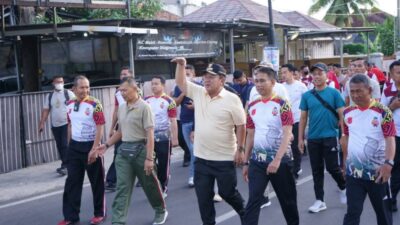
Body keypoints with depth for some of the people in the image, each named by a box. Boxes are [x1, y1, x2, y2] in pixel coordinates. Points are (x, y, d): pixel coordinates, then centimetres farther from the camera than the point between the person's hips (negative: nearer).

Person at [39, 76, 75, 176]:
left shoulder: (69, 93, -2)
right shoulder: (49, 96, 9)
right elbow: (46, 110, 8)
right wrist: (42, 123, 2)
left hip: (66, 124, -4)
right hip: (55, 125, 5)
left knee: (65, 145, -11)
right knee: (59, 146, 10)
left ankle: (65, 166, -9)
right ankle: (65, 165, 22)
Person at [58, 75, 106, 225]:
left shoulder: (95, 104, -13)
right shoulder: (69, 105, 5)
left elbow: (100, 128, -15)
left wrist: (94, 149, -20)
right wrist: (70, 146, 14)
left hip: (90, 146, -5)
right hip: (74, 147, 5)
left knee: (96, 182, 6)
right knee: (72, 182, 7)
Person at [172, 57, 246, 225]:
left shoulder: (232, 99, -11)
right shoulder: (198, 93, 3)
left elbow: (241, 126, -8)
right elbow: (180, 83, 9)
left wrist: (240, 149, -10)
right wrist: (181, 65, -7)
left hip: (224, 158, -4)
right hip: (201, 157, 5)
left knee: (227, 192, 9)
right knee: (203, 196, 9)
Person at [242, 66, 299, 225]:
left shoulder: (282, 104, -9)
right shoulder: (252, 106, 7)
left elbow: (287, 134, -16)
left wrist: (277, 159, -26)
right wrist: (246, 162, 11)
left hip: (280, 159, -3)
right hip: (257, 160, 4)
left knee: (287, 199, 13)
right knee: (253, 200, -4)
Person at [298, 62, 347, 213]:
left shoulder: (334, 93, -4)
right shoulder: (307, 95, 4)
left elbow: (342, 115, -2)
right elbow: (303, 118, 8)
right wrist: (300, 138, 5)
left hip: (330, 137, -3)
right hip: (313, 138, 3)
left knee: (332, 168, 0)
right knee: (316, 170, 8)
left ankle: (343, 187, 30)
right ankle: (319, 201, 17)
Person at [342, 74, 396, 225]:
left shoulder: (382, 112, -10)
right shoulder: (347, 112, 4)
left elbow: (390, 139, -15)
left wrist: (388, 163, -29)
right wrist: (345, 161, 18)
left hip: (377, 172, -3)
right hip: (353, 172, 3)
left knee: (383, 212, 13)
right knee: (352, 212, 4)